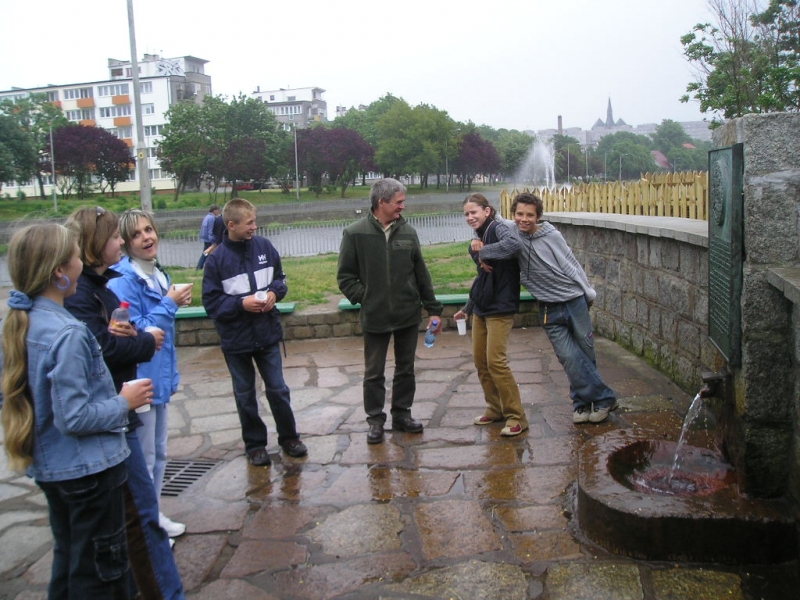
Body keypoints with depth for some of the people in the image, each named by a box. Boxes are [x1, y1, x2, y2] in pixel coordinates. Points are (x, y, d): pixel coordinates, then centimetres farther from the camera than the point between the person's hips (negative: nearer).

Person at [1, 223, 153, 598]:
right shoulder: (67, 334, -26)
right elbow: (75, 417, -25)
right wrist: (124, 402, -11)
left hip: (48, 465, 8)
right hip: (89, 467, -8)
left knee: (68, 557, 24)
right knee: (100, 568, 9)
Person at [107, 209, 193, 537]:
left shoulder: (158, 274, 7)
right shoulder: (123, 280, -20)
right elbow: (134, 333, -23)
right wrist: (170, 303, -20)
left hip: (160, 375, 9)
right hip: (139, 379, -9)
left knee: (159, 452, 20)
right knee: (144, 458, 5)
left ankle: (154, 513, 36)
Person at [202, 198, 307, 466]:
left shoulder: (264, 246, -5)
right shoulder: (217, 258, -13)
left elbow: (280, 278, 8)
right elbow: (211, 302, -11)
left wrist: (274, 293, -11)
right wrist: (241, 303, -22)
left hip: (267, 333, 2)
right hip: (236, 339, -2)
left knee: (278, 389, 12)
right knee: (245, 394, 13)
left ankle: (289, 437, 30)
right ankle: (255, 444, 29)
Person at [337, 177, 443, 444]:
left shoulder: (408, 232, 2)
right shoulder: (355, 234, -8)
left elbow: (421, 275, 7)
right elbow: (346, 277, -2)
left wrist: (433, 309, 7)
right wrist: (364, 298, -12)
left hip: (409, 315, 3)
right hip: (375, 318, -3)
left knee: (406, 369, 14)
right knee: (374, 373, 8)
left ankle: (402, 414, 29)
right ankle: (375, 420, 23)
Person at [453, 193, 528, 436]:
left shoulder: (499, 227, -10)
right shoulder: (479, 239, 14)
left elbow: (513, 244, -35)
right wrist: (468, 308, 27)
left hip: (500, 307, -9)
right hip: (481, 307, 9)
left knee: (496, 361, -11)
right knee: (480, 360, 10)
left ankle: (516, 417, 0)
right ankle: (495, 409, 25)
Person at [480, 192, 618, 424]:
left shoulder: (551, 236, -7)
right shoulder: (513, 236, -4)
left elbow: (571, 266, -1)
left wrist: (589, 294, 4)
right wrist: (481, 252, -20)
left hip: (574, 302, -1)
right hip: (549, 311, 1)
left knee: (586, 354, 7)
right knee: (569, 358, -5)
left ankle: (582, 401, 24)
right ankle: (604, 398, 9)